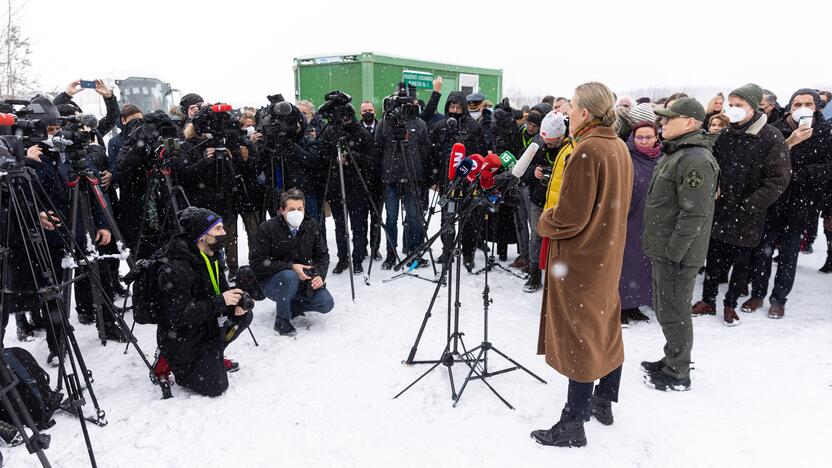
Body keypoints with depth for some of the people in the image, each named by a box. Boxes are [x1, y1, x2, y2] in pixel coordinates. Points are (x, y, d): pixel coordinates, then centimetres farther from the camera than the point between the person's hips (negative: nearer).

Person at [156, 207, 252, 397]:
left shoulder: (211, 259, 1)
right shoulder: (175, 270, -27)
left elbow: (221, 290, 11)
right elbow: (177, 315, -29)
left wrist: (235, 303, -13)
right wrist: (219, 302, -31)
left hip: (207, 327, 8)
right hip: (180, 341, -8)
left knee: (244, 315, -4)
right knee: (215, 387, -10)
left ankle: (213, 358, 12)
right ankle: (169, 364, 11)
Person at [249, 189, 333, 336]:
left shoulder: (311, 225, -4)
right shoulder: (267, 228, -17)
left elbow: (323, 254, 5)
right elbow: (256, 263, -19)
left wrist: (320, 275, -15)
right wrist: (290, 267, -27)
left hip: (303, 280, 4)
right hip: (271, 281, -4)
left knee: (326, 304, -16)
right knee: (289, 276, -38)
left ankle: (292, 306, 12)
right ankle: (282, 320, -15)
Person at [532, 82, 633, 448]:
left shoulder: (587, 150, -21)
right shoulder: (619, 148, 5)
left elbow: (569, 218, -22)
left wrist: (544, 222, -3)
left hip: (581, 258, -9)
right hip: (607, 253, 9)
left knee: (580, 336, 0)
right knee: (604, 329, 18)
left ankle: (573, 425, 12)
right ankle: (603, 402, 35)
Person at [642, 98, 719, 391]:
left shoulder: (696, 160, -20)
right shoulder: (675, 153, 14)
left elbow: (694, 214, -25)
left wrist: (673, 252, -22)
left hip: (677, 254, -10)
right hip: (662, 248, 10)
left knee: (674, 313, 3)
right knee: (663, 308, 20)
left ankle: (677, 375, 18)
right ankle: (672, 361, 37)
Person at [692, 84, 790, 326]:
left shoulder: (771, 137, -10)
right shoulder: (725, 135, 4)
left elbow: (778, 179, -13)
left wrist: (748, 206, -16)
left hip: (747, 218, -4)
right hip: (719, 213, 4)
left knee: (741, 263, 10)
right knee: (714, 259, 12)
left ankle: (730, 305, 26)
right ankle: (708, 301, 27)